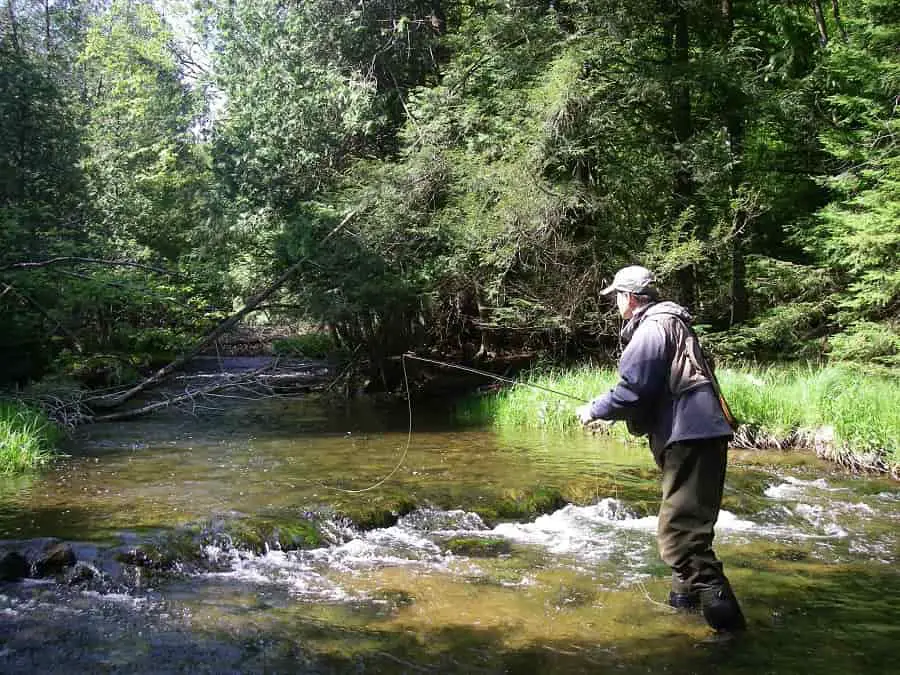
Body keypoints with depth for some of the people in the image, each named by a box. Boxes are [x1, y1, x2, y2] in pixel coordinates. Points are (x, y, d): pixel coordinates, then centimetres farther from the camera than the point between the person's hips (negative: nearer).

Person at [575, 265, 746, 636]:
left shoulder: (652, 327, -10)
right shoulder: (669, 322, 22)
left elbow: (632, 392, -17)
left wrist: (594, 410, -1)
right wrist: (605, 406, 28)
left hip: (690, 438, -11)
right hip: (696, 434, 11)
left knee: (680, 534, -13)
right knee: (685, 527, 24)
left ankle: (724, 617, -14)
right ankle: (686, 596, 40)